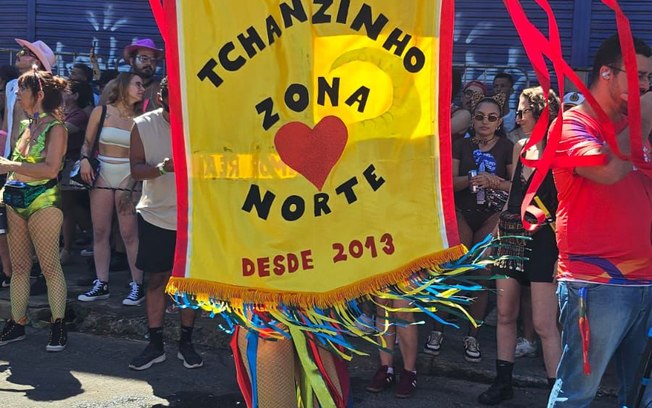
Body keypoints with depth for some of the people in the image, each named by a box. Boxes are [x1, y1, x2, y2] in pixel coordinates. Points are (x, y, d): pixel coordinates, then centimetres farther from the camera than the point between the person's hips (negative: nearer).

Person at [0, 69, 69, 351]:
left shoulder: (55, 128, -8)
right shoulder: (26, 125, 15)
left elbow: (50, 169, -19)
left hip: (42, 200, -7)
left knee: (50, 265, -2)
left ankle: (58, 326, 6)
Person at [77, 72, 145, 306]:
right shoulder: (101, 112, 2)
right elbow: (87, 143, 6)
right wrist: (85, 160, -12)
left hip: (128, 177, -1)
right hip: (102, 175, 1)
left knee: (129, 233, -4)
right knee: (100, 232, 4)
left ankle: (137, 285, 4)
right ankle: (101, 284, 13)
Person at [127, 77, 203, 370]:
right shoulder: (143, 125, -2)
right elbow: (136, 168, -6)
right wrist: (160, 168, -25)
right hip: (156, 215, 0)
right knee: (156, 279, 7)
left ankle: (186, 343, 19)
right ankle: (155, 345, 17)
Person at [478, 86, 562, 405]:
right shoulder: (520, 147, 11)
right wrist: (498, 230, 17)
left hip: (542, 241, -7)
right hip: (511, 236, 7)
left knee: (544, 325, -8)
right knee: (505, 315, 11)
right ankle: (503, 383, 23)